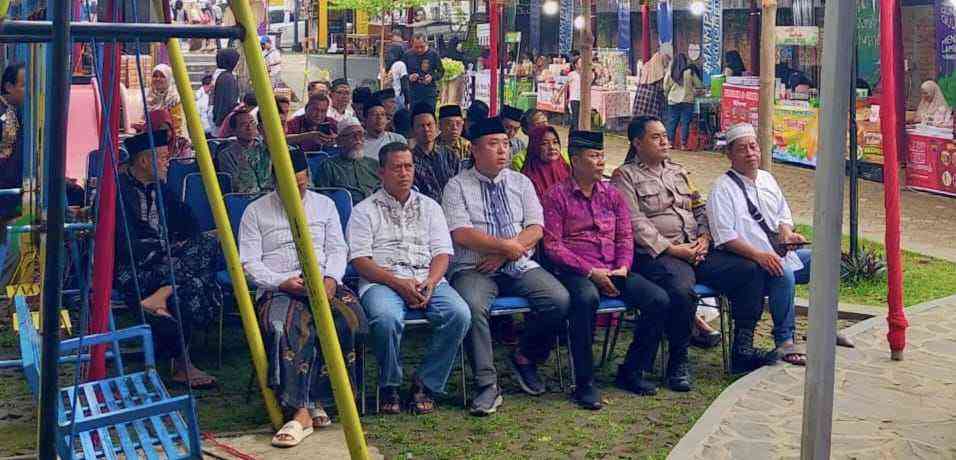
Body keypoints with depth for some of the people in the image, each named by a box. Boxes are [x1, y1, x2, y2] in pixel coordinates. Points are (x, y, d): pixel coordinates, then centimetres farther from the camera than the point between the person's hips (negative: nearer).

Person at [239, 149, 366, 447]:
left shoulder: (325, 205, 20)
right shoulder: (256, 211, 13)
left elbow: (338, 249, 14)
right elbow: (249, 263, 5)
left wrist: (330, 279, -8)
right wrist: (282, 282, -12)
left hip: (323, 284, 2)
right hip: (277, 288, -2)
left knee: (350, 319, -32)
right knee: (283, 327, -37)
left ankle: (316, 399, -21)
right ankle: (302, 411, -37)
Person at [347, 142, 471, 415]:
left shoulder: (429, 207, 21)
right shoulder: (365, 211, 11)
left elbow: (443, 252, 12)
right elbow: (360, 260, 0)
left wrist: (430, 283, -10)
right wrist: (398, 283, -15)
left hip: (428, 280, 3)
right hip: (382, 281, -3)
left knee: (459, 314, -27)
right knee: (387, 318, -37)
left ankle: (426, 384, -12)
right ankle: (390, 387, -11)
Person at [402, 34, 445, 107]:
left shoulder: (433, 54, -1)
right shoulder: (407, 55, 2)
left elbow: (441, 71, 6)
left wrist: (432, 77, -13)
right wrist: (409, 77, -11)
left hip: (430, 93, -1)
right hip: (413, 92, 1)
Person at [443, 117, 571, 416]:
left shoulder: (521, 183, 16)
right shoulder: (458, 186, 4)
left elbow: (535, 229, 5)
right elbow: (461, 234, -9)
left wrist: (503, 253, -10)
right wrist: (506, 245, -11)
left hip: (520, 268, 4)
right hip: (474, 268, -3)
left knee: (559, 299, -21)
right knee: (473, 306, -35)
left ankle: (526, 358, 3)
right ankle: (487, 384, -25)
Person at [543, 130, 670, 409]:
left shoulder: (613, 195, 18)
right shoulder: (556, 196, 2)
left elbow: (625, 237, 16)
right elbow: (553, 246, -5)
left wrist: (623, 268, -5)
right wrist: (591, 272, -13)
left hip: (613, 271, 5)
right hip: (575, 271, -5)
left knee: (659, 299, -17)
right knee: (586, 297, -39)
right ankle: (584, 382, -28)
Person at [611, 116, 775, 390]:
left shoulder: (678, 172, 25)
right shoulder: (625, 176, 3)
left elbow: (700, 209, 24)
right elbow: (635, 223, -9)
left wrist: (704, 237, 3)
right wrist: (671, 249, -15)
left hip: (694, 249, 7)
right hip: (656, 254, -7)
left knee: (749, 270, -10)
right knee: (681, 290, -37)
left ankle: (742, 349, -5)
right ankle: (679, 362, -17)